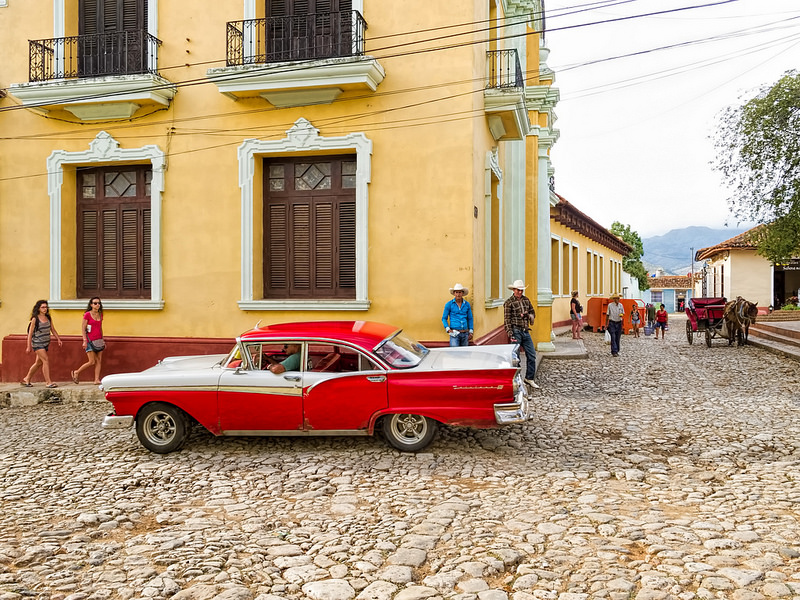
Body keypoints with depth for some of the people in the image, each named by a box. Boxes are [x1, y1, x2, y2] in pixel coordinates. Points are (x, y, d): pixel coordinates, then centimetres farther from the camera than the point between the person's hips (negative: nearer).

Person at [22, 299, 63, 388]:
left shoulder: (48, 318, 8)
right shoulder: (35, 319, -7)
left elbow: (53, 329, 15)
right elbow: (30, 333, -4)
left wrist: (58, 339, 4)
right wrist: (29, 346, -5)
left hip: (46, 343, 6)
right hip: (37, 343, -6)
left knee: (38, 362, 12)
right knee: (46, 360, -15)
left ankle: (26, 380, 27)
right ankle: (48, 382, -13)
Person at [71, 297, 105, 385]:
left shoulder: (100, 315, 11)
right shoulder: (87, 315, -6)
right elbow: (83, 329, -7)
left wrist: (103, 341, 18)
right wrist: (85, 341, -14)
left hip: (99, 340, 6)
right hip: (90, 341, -6)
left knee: (99, 361, 1)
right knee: (92, 362, -7)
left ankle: (97, 380, 4)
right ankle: (76, 372, 13)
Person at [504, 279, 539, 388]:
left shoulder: (526, 299, 12)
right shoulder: (509, 302, -6)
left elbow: (533, 312, 21)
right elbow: (507, 321, -10)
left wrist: (528, 315, -3)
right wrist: (510, 335, -18)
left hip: (525, 331, 6)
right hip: (515, 331, -6)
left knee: (531, 355, 6)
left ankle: (529, 378, 16)